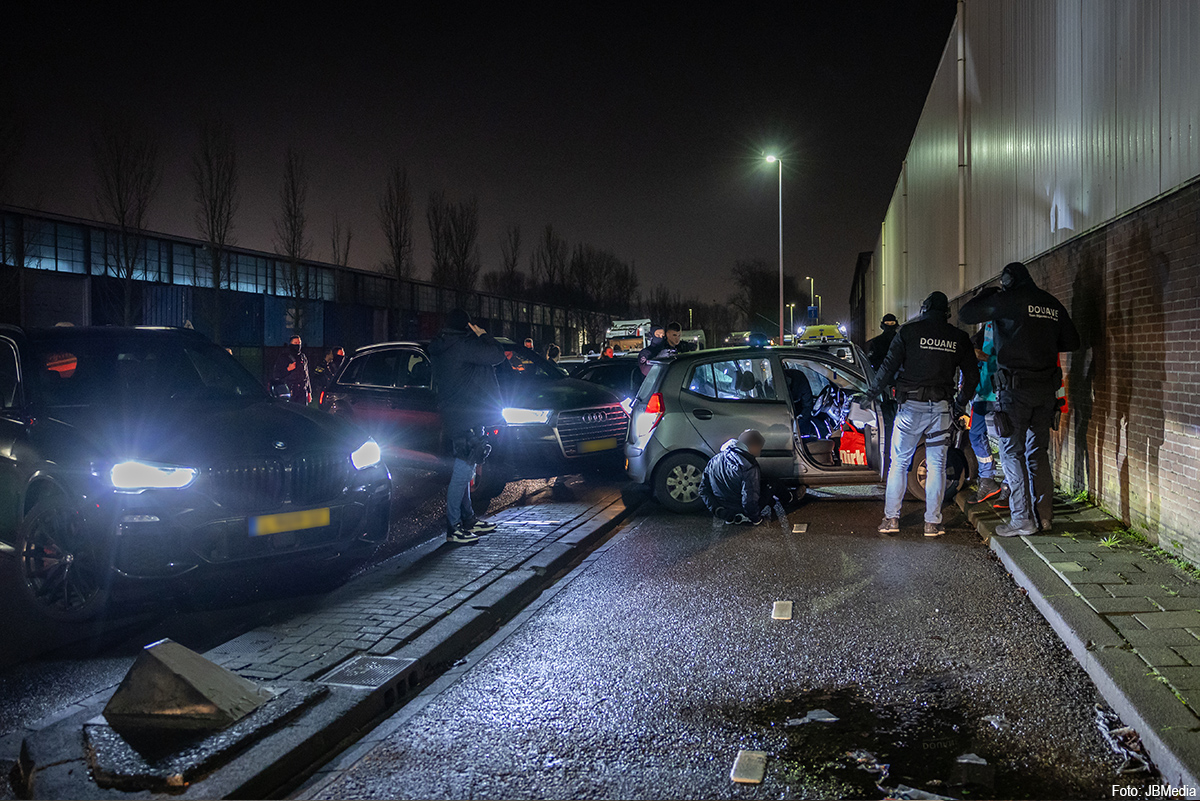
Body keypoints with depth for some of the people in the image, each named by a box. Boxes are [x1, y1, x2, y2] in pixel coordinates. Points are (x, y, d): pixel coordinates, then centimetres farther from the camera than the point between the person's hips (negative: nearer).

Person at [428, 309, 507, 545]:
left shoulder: (439, 349, 13)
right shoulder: (462, 345, -16)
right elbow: (497, 355, -18)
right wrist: (483, 335, -1)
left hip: (453, 417, 10)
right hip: (465, 419, -10)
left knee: (464, 471, 17)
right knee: (462, 472, -8)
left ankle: (468, 520, 26)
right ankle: (452, 528, -6)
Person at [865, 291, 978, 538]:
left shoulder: (908, 332, -1)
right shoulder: (959, 338, 8)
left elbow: (889, 366, -4)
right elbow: (972, 375, 12)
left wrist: (872, 393, 7)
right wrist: (960, 402, 27)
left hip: (911, 406, -2)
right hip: (941, 408, 2)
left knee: (899, 463, 5)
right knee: (937, 464, 8)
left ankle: (891, 519, 4)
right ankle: (933, 522, 7)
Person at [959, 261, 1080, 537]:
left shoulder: (1006, 301, -8)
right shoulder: (1052, 304, 11)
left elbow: (965, 314, -2)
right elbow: (1071, 341, 17)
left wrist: (988, 293, 13)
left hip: (1015, 387, -6)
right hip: (1047, 388, 6)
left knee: (1012, 452, 0)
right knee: (1038, 452, 13)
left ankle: (1023, 519, -2)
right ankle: (1044, 516, 16)